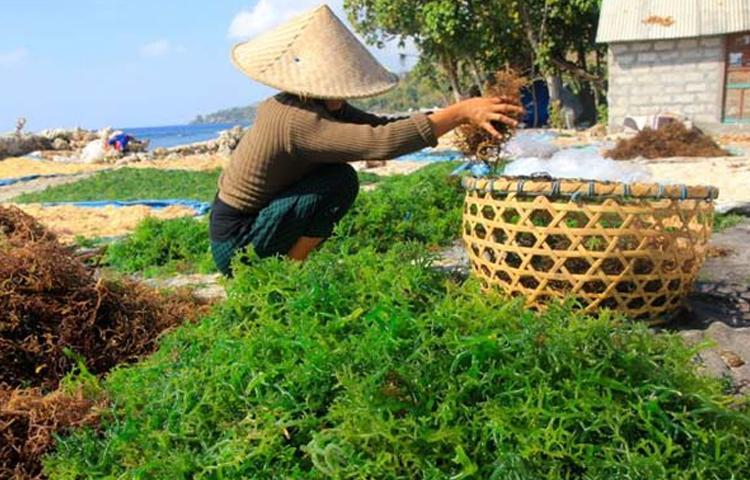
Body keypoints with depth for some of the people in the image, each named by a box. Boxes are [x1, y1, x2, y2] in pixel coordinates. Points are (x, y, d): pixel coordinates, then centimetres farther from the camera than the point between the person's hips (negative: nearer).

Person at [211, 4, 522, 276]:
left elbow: (379, 125, -5)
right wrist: (461, 112, -33)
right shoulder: (298, 121, -29)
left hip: (247, 223, 9)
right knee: (340, 181, -20)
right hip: (236, 247, -9)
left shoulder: (321, 106, 0)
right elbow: (382, 141, -37)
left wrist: (456, 116, -15)